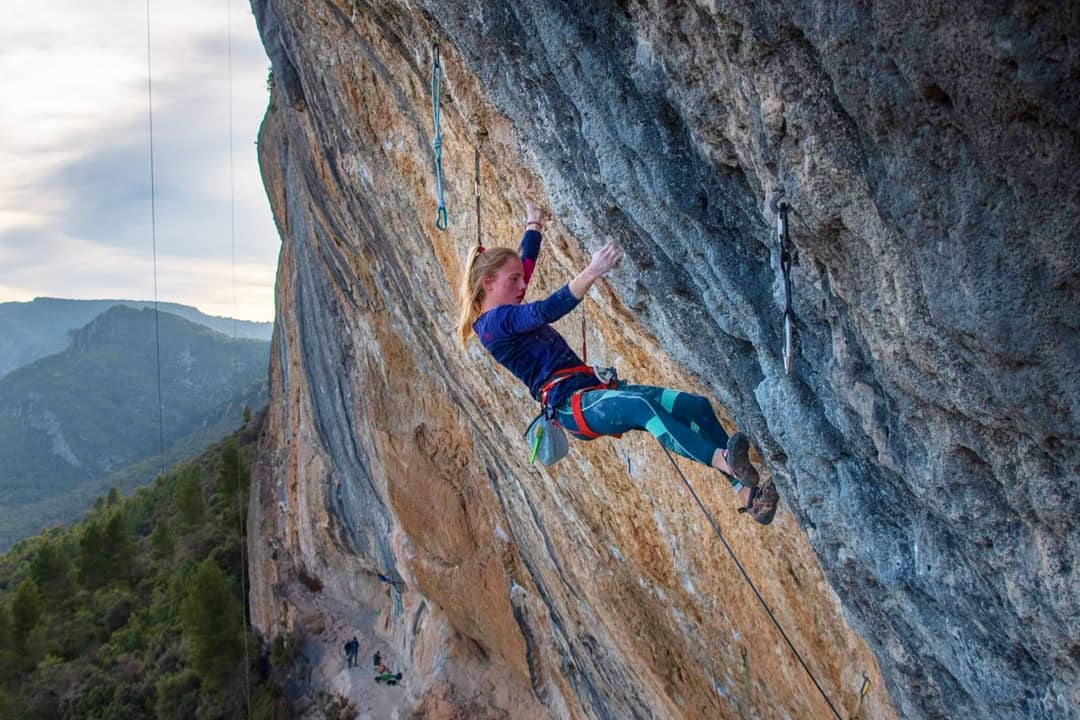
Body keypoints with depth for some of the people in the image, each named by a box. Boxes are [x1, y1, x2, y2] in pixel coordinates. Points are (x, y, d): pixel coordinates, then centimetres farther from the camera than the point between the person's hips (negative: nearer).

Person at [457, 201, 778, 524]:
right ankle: (725, 462, -57)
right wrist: (591, 273, -34)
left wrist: (533, 222, 48)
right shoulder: (494, 321, -7)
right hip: (571, 405, -10)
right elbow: (547, 311, -24)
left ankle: (747, 491, -18)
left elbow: (525, 259, 39)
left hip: (595, 389, 10)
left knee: (696, 406, -9)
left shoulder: (504, 312, 21)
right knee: (641, 406, -41)